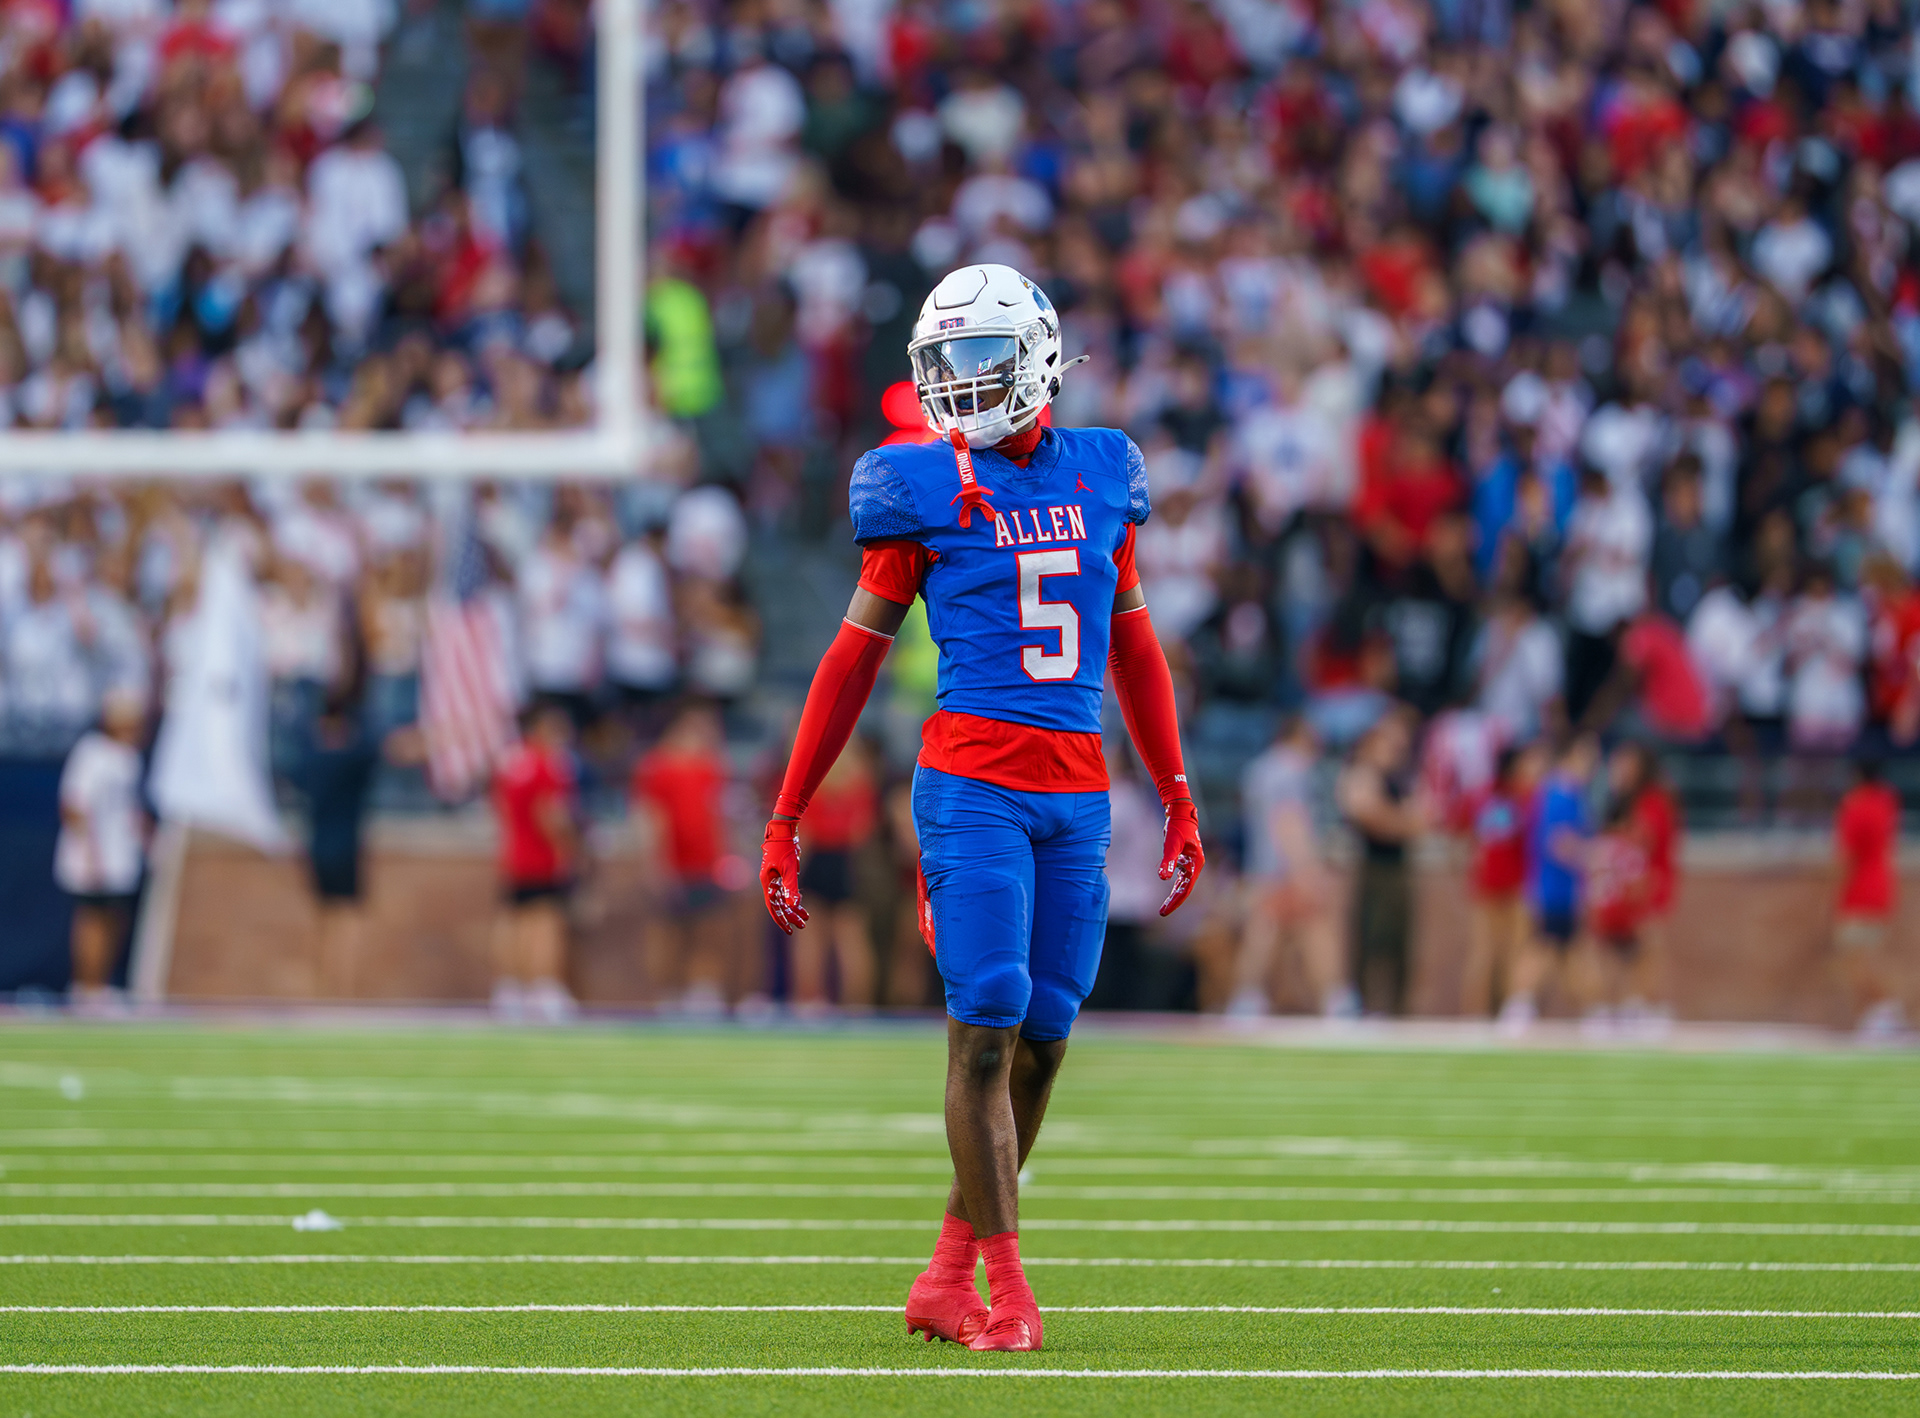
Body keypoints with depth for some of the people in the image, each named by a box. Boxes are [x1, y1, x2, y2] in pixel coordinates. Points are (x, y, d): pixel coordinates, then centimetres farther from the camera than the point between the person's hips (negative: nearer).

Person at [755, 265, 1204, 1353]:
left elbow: (1135, 648, 20)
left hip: (1077, 793, 4)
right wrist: (785, 824, 3)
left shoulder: (1099, 476, 11)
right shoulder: (927, 489, -1)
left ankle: (947, 1280, 15)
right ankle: (1007, 1290, -7)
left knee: (1042, 1037, 4)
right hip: (973, 784, -4)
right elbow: (856, 659, 4)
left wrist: (1180, 803, 20)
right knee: (986, 1023, -11)